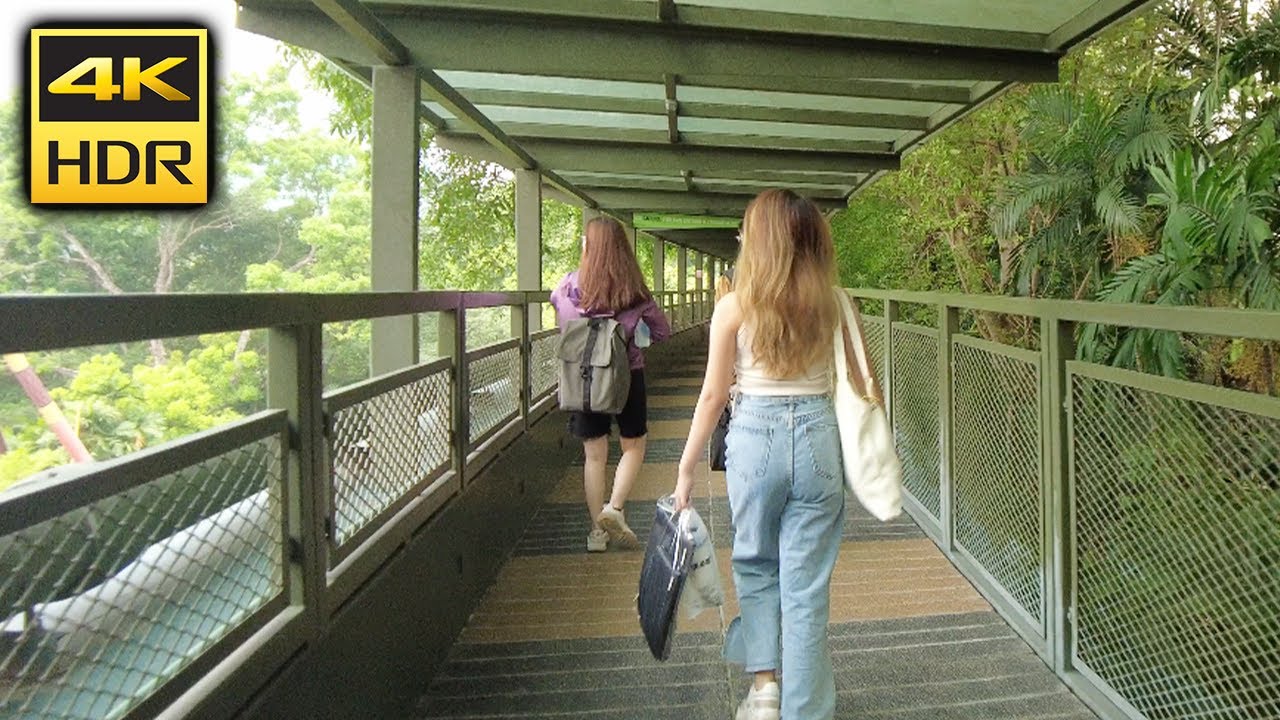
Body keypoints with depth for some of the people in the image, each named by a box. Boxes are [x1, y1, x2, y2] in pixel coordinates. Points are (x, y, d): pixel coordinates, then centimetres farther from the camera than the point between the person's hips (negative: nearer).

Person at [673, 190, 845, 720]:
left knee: (756, 565, 22)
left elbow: (713, 395, -4)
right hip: (818, 438, 2)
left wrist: (686, 467, 4)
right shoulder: (830, 304, -1)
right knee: (806, 584, 10)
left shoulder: (734, 307, -6)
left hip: (755, 437, -1)